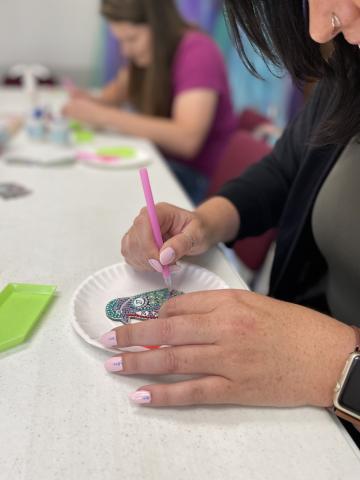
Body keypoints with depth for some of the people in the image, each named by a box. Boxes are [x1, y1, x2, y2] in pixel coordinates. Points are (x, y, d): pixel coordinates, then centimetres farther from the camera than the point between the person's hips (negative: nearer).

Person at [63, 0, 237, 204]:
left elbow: (186, 139, -32)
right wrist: (94, 102, -5)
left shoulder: (197, 51, -19)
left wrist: (103, 116, -29)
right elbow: (121, 88, 19)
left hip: (198, 177, -7)